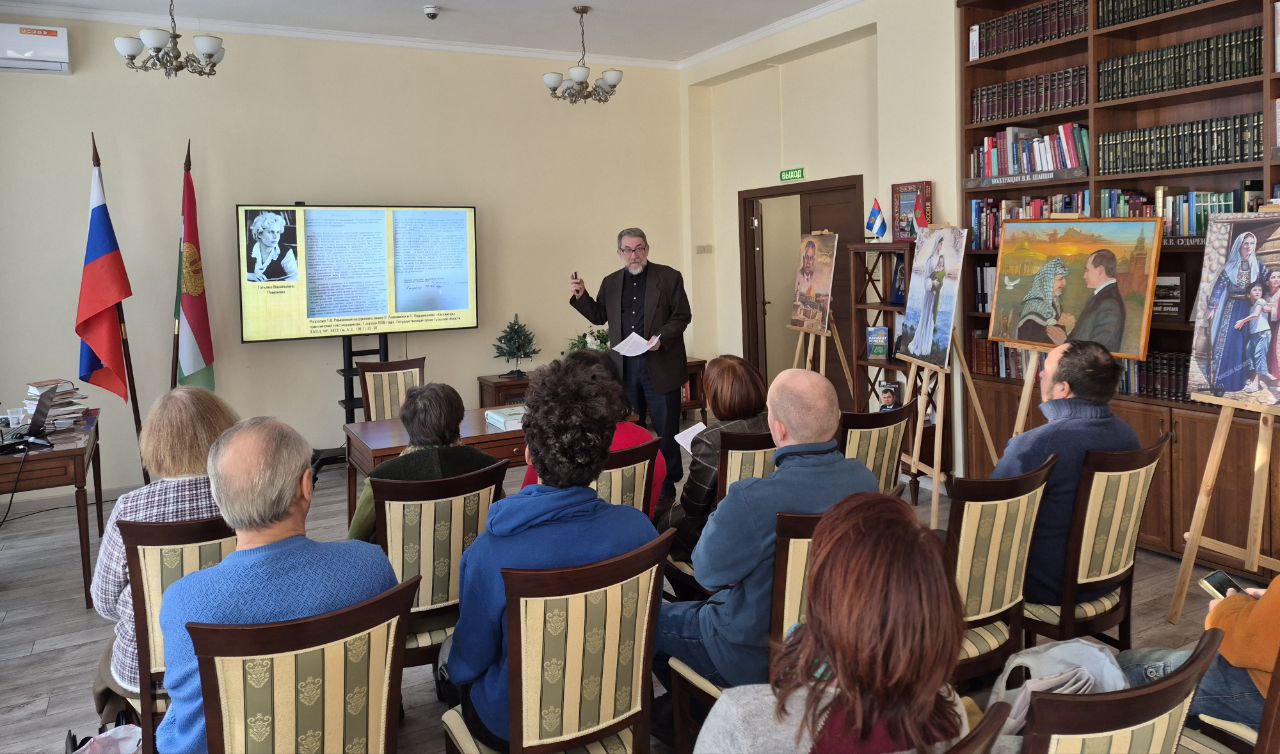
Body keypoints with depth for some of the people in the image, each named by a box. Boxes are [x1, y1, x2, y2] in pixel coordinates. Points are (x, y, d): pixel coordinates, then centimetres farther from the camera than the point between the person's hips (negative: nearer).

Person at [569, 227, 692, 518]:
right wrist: (580, 297, 0)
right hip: (625, 368, 4)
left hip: (660, 366, -4)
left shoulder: (668, 277, -1)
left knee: (665, 430, 1)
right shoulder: (610, 282, 12)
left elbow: (682, 316, -4)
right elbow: (599, 316, 15)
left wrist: (662, 338, -19)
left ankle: (666, 488, 12)